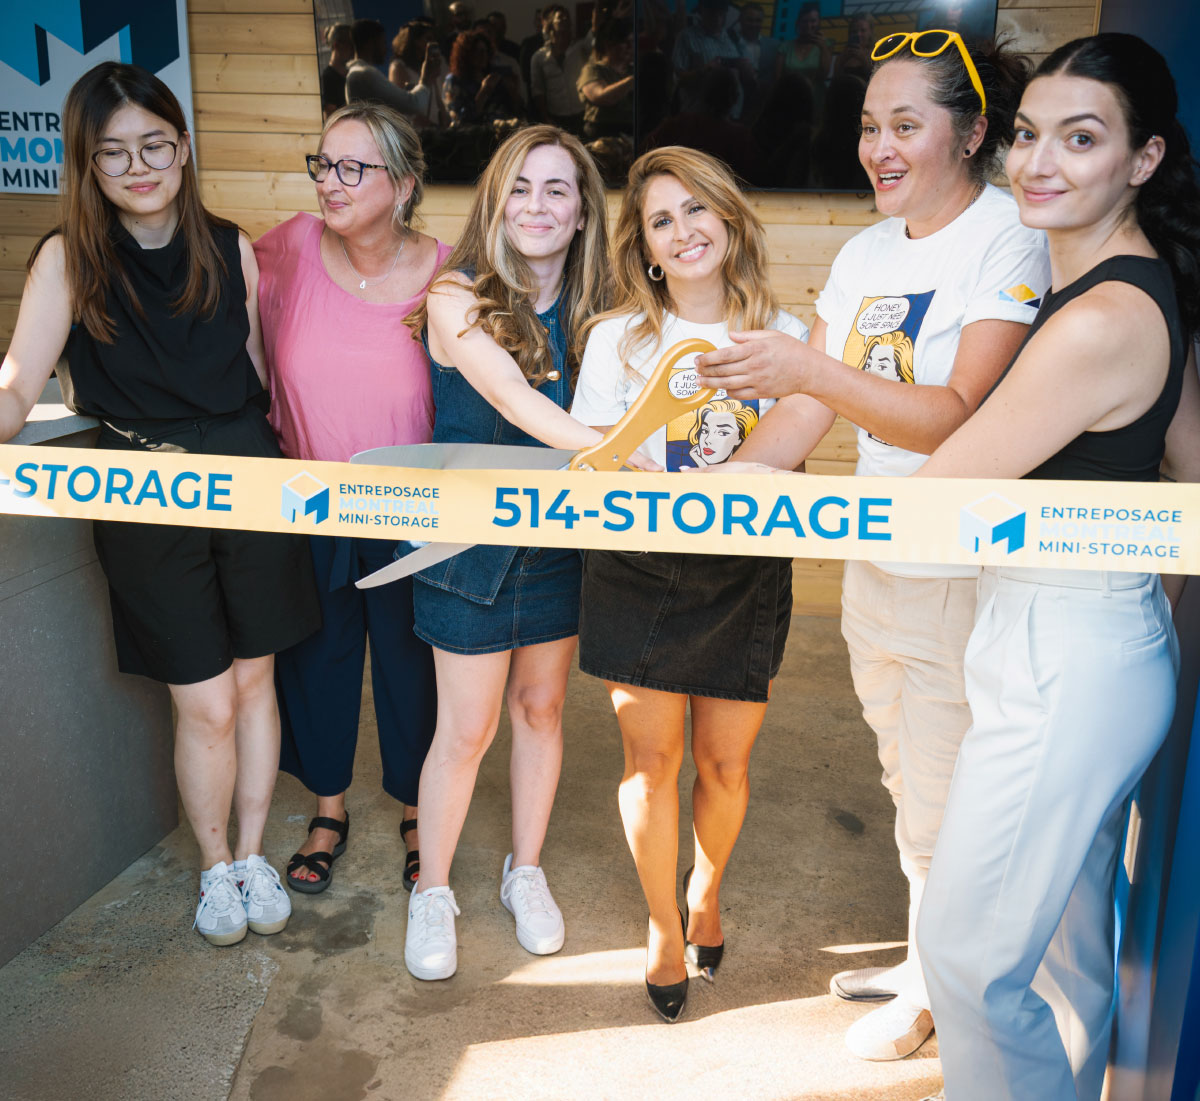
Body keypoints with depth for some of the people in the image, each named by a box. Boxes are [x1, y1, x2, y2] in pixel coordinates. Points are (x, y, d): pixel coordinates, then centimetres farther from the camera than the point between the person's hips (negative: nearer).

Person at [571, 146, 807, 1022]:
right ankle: (664, 926, 31)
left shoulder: (784, 335, 2)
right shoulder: (618, 338, 0)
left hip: (747, 577, 1)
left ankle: (707, 888, 42)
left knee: (724, 762, 9)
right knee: (653, 760, 6)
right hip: (641, 572, 0)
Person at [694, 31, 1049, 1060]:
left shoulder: (1010, 238, -14)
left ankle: (933, 995, 32)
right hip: (875, 562, 7)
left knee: (939, 816, 7)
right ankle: (926, 962, 43)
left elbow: (961, 418, -25)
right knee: (911, 786, 22)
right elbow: (806, 414, 6)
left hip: (963, 577, -7)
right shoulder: (866, 253, 9)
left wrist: (810, 370, -33)